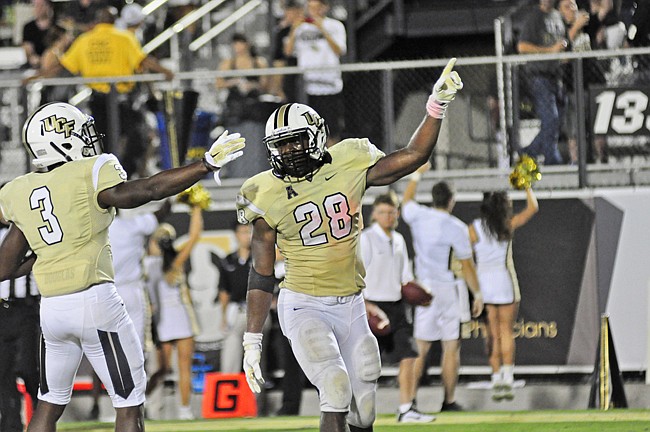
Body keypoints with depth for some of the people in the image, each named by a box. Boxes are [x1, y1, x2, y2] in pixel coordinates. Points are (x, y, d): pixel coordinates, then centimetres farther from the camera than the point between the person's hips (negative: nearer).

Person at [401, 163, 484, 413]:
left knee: (421, 348, 5)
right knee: (451, 347, 4)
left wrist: (417, 174, 37)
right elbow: (467, 266, -7)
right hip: (446, 289, -4)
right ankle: (449, 400, 3)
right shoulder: (456, 228, -10)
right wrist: (477, 294, 2)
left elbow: (406, 201, 25)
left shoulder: (418, 216, 1)